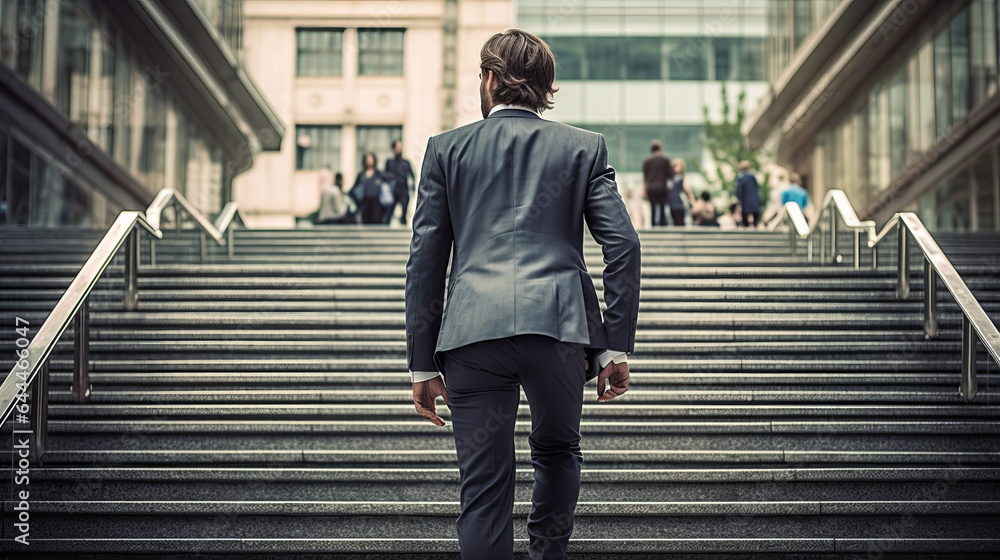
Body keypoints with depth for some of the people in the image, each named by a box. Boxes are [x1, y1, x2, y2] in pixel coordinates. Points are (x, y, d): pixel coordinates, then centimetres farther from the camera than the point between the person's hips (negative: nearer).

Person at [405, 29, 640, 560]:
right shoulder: (585, 147, 12)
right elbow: (623, 244, 3)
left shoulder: (446, 148, 11)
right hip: (561, 324, 1)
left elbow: (424, 261, 7)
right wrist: (616, 346, 5)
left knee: (483, 489, 2)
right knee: (558, 451, 25)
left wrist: (423, 363, 9)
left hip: (473, 333, 0)